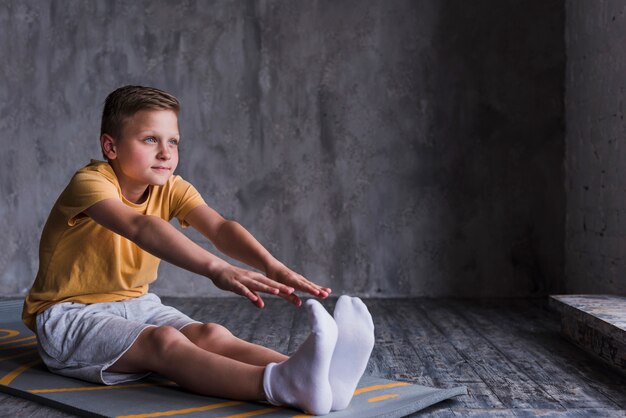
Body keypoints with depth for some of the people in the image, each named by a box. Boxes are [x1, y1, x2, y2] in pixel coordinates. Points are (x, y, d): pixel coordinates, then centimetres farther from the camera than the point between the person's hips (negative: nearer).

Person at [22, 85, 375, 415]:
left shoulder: (171, 189, -2)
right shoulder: (90, 183, -21)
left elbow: (219, 226, -21)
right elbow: (140, 227, -42)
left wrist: (271, 265, -41)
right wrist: (216, 268, -55)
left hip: (135, 305, 6)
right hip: (71, 315, -6)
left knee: (210, 335, -24)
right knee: (164, 341, -35)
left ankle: (318, 380, -46)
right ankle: (283, 386, -60)